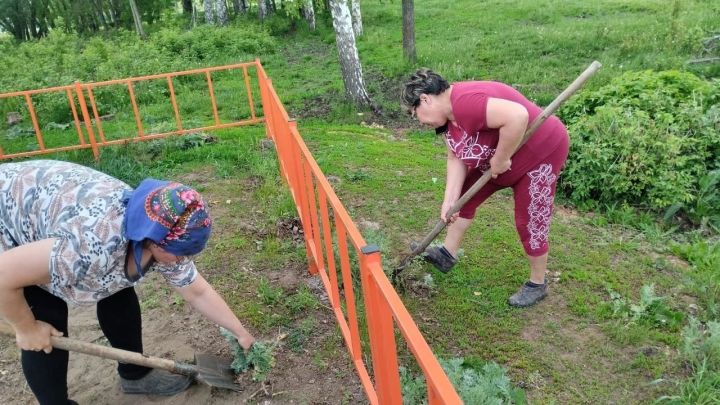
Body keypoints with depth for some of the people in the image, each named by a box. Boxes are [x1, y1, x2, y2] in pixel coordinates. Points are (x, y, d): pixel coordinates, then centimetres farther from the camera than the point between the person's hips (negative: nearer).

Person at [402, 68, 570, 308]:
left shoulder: (465, 102, -34)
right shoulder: (448, 115, -2)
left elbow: (517, 117, -44)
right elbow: (456, 158, -1)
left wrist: (500, 159, -31)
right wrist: (449, 200, -9)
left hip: (542, 152, -10)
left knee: (529, 222, 0)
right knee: (465, 195, 14)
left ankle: (537, 285, 21)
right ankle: (448, 254, 29)